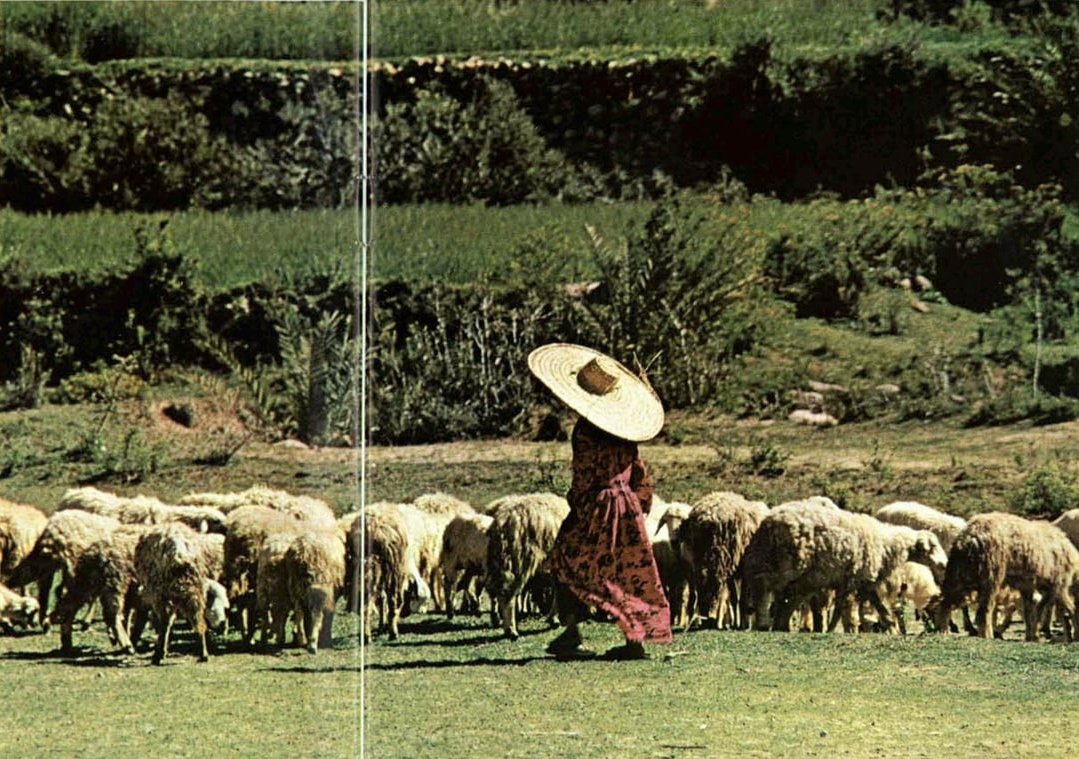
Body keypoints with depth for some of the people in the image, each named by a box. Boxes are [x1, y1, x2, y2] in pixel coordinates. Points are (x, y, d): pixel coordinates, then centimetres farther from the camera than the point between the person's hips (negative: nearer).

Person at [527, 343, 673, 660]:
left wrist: (575, 508, -7)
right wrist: (642, 506, 19)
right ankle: (635, 640, 8)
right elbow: (639, 471, 10)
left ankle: (572, 632, -1)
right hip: (628, 509, 6)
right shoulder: (623, 429, 6)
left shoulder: (585, 430, -14)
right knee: (628, 574, 10)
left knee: (567, 566, 6)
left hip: (597, 508, -6)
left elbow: (584, 476, -15)